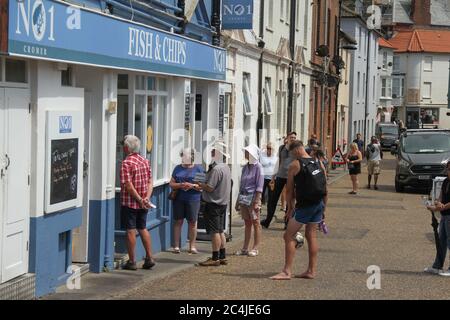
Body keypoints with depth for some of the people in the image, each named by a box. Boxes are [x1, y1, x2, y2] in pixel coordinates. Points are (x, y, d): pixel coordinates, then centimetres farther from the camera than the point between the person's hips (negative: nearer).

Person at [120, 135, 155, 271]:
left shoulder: (127, 163, -15)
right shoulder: (145, 161, 8)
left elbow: (128, 186, -20)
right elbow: (150, 182, 5)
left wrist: (140, 200, -15)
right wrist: (147, 198, -4)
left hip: (129, 202, -6)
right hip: (143, 204, 6)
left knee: (131, 231, 0)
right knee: (143, 229, 15)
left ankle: (132, 262, 4)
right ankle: (149, 258, 14)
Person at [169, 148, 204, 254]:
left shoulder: (198, 169, 5)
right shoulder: (178, 168, 12)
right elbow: (171, 184, 8)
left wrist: (192, 185, -16)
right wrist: (180, 185, -11)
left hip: (193, 199, -2)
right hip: (179, 199, 2)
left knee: (192, 222, 1)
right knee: (178, 221, 2)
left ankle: (192, 246, 9)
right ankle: (176, 246, 5)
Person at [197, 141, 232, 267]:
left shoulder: (216, 169, -20)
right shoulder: (226, 167, 11)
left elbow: (210, 187, -22)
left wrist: (199, 184, -6)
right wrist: (203, 185, 12)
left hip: (214, 203, -10)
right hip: (223, 203, 10)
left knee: (215, 232, -4)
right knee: (220, 231, 15)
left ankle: (215, 258, -1)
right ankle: (222, 257, 19)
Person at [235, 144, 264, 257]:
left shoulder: (257, 166, -6)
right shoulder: (245, 167, 13)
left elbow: (259, 185, -11)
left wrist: (256, 201, -16)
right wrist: (238, 200, 18)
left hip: (253, 197, -6)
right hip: (244, 197, 7)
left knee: (255, 223, 0)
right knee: (247, 223, 10)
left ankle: (255, 249, 3)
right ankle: (245, 248, 12)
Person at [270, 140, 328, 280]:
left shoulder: (295, 165, -8)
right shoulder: (319, 164, 9)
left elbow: (290, 190, -3)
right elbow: (324, 188, 13)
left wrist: (290, 208, 7)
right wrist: (323, 208, 19)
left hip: (305, 205, -7)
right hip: (319, 204, 7)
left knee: (289, 236, -2)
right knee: (311, 235, 16)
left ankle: (287, 271, -6)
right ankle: (312, 271, 18)